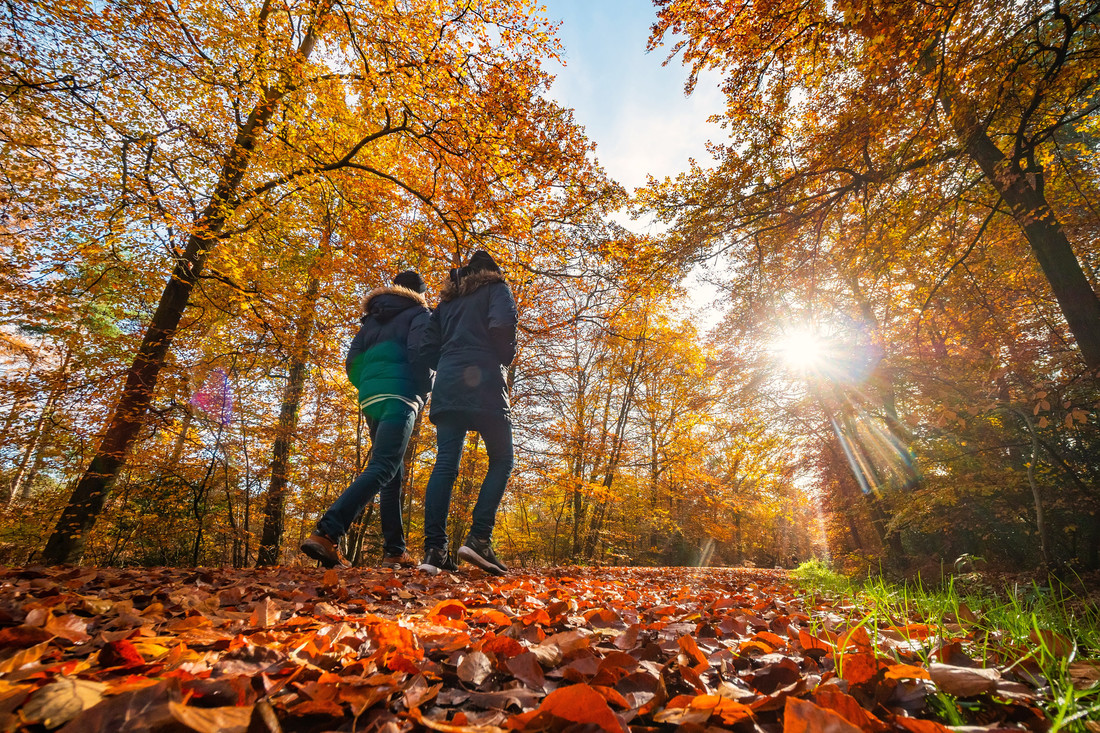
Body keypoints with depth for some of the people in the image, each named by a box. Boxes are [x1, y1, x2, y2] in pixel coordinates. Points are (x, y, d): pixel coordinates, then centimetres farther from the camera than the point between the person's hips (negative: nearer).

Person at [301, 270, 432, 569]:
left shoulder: (371, 320, 25)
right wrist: (426, 391, 1)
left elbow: (353, 364, 14)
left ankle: (395, 552, 10)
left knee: (393, 475, 10)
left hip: (369, 400, 7)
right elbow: (419, 353, -12)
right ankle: (326, 534, -29)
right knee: (381, 470, -15)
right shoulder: (419, 314, 7)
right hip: (400, 398, -7)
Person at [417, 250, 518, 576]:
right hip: (484, 384, -5)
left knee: (445, 465, 0)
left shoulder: (447, 300, 25)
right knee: (501, 460, 4)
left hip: (447, 386, 5)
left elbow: (427, 350, 15)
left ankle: (434, 550, -6)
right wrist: (508, 357, 4)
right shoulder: (497, 288, 11)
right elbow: (501, 325, -12)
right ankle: (479, 538, -8)